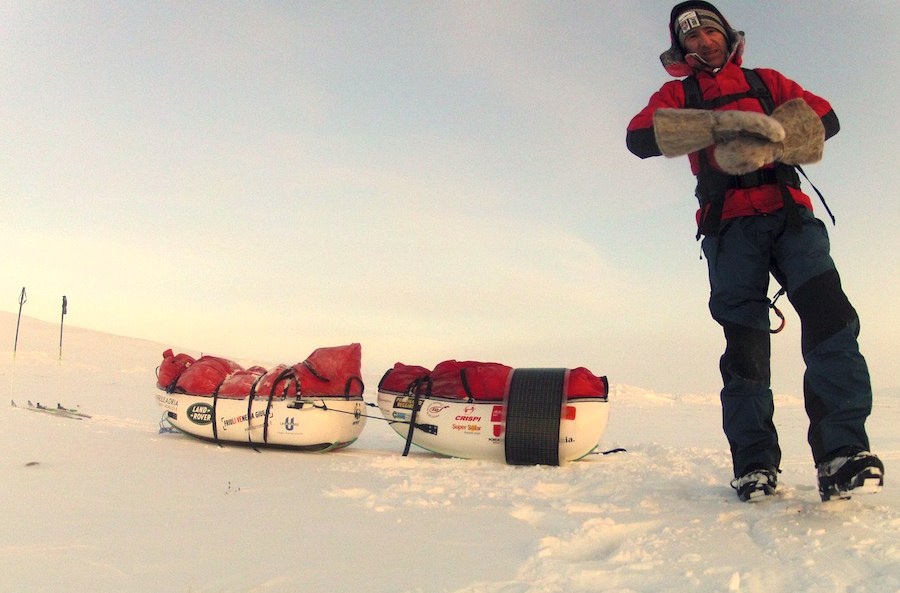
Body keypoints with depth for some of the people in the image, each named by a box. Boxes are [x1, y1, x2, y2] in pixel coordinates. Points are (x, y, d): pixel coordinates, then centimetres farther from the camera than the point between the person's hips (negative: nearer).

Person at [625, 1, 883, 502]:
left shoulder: (766, 81, 25)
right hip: (729, 225, -1)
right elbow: (639, 136, -4)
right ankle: (755, 466, -8)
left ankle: (842, 455, -21)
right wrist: (723, 123, -15)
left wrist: (763, 142, -12)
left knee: (828, 311, -19)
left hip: (789, 213, 1)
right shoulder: (677, 95, 19)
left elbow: (825, 118, 8)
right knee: (744, 338, -9)